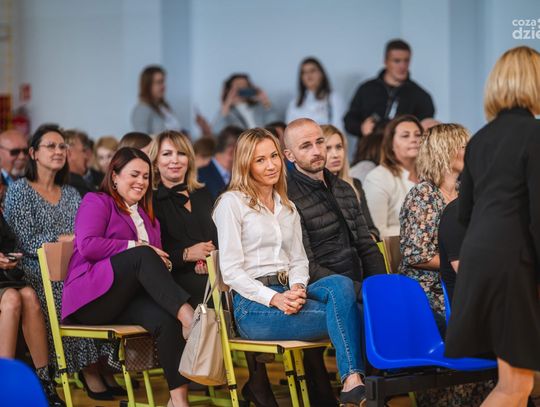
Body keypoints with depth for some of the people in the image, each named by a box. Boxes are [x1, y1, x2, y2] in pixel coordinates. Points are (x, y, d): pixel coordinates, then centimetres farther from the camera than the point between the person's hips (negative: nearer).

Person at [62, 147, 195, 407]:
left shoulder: (147, 215, 29)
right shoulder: (96, 202, 8)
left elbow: (157, 258, 26)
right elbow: (87, 245, -10)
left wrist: (163, 264, 1)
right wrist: (134, 247, -12)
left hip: (129, 299, 5)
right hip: (93, 297, -5)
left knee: (167, 318, -30)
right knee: (142, 256, -33)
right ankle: (189, 316, -46)